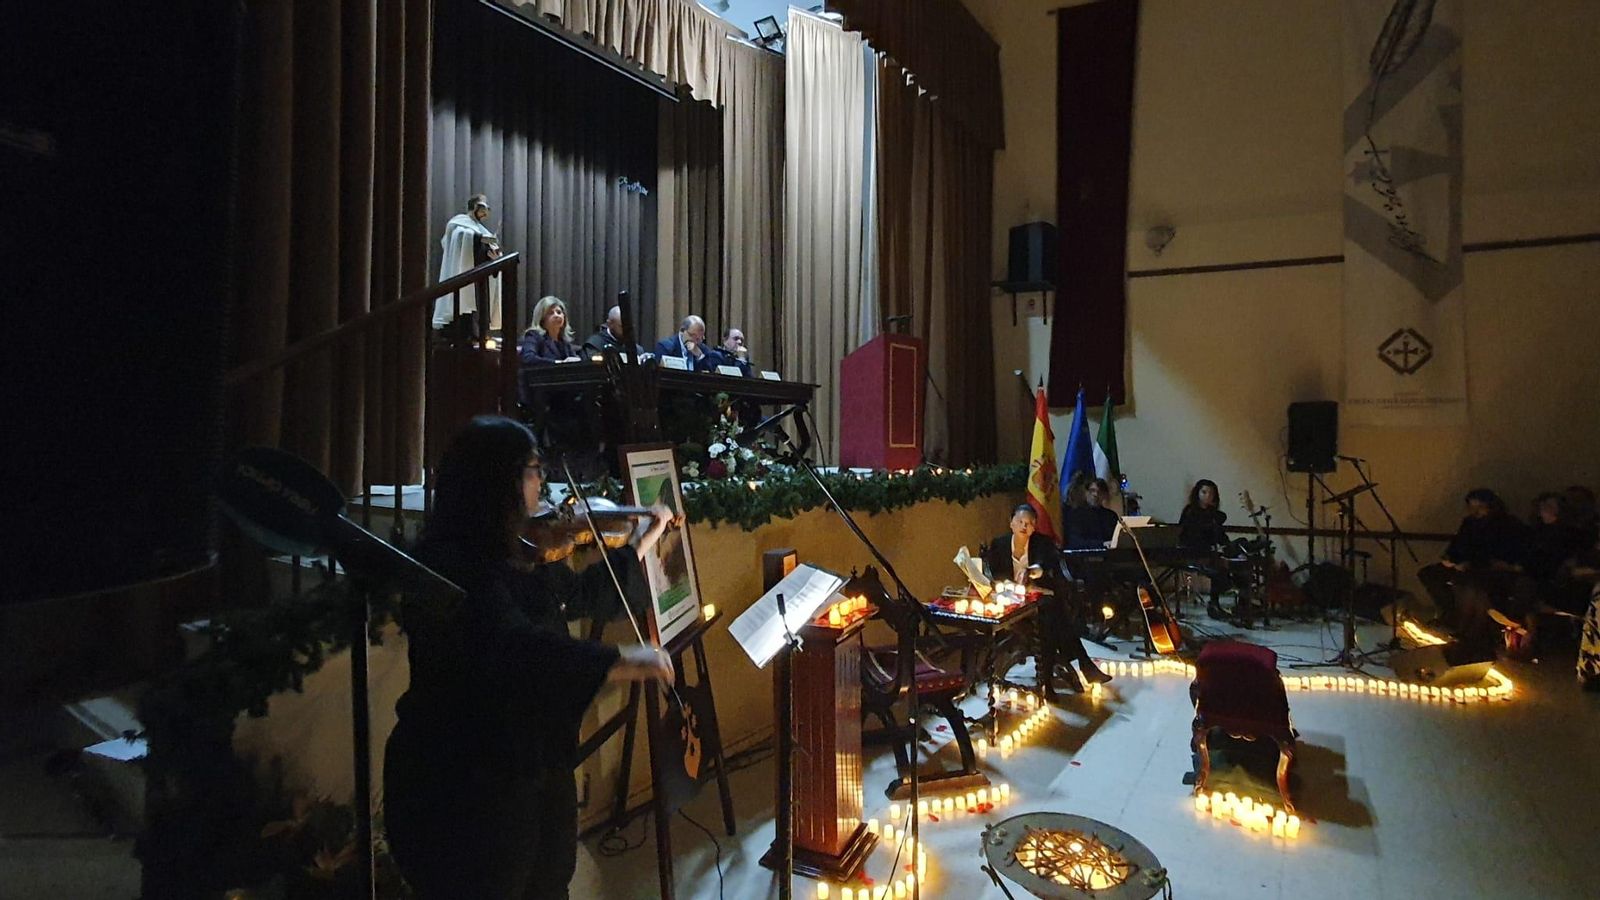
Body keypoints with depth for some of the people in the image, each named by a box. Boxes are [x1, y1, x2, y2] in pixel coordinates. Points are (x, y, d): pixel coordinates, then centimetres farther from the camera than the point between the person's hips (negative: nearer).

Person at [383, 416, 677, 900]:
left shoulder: (516, 556, 6)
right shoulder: (448, 566, -23)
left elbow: (583, 594, 22)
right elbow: (510, 645, -38)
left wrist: (643, 541, 26)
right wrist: (617, 662, -42)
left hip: (537, 770, 9)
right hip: (464, 786, -9)